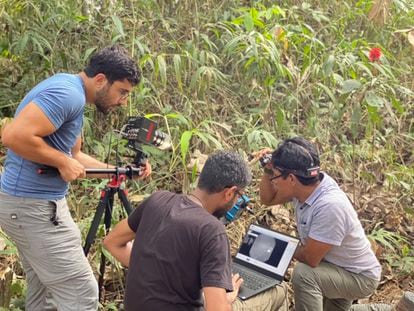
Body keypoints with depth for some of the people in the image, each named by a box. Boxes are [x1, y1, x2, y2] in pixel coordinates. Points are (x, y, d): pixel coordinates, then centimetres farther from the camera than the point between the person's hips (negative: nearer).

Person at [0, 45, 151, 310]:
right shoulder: (67, 93, -19)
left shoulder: (71, 95, 13)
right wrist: (62, 162, -19)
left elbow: (73, 155, 19)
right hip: (34, 207, -11)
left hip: (35, 202, 11)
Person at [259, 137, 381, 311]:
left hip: (359, 277, -8)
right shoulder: (305, 185, -11)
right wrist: (267, 170, -11)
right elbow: (267, 199, 6)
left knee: (303, 273, -28)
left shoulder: (329, 205, -35)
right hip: (335, 265, 8)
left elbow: (309, 258, -28)